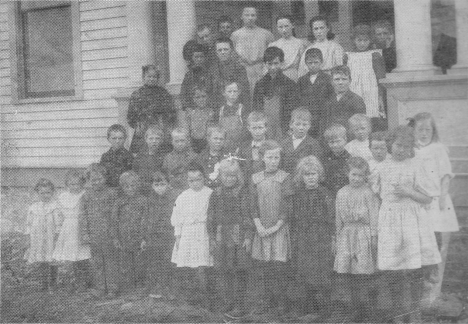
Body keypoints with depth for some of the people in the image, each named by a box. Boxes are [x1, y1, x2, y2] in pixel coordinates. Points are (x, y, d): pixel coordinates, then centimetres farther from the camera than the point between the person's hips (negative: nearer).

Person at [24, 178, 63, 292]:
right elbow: (29, 224, 11)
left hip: (51, 236, -2)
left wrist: (57, 235, -10)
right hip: (38, 238, 2)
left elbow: (59, 222, -4)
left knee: (53, 261, 3)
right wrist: (29, 238, 7)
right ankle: (44, 283, 5)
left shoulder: (56, 206, -3)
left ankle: (53, 282, 18)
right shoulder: (33, 208, 7)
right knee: (41, 262, 0)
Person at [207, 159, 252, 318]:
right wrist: (212, 238, 6)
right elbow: (211, 218, 11)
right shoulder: (216, 195, 7)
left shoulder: (242, 193, -4)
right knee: (225, 271, 9)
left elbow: (247, 216, -5)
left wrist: (248, 236, -10)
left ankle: (239, 305, 7)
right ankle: (229, 302, 20)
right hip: (222, 237, 4)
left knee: (240, 271, -1)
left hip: (239, 237, -4)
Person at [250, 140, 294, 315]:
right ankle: (269, 302, 14)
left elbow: (287, 207, -4)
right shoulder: (256, 179, 7)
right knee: (266, 269, 5)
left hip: (279, 228, -3)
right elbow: (253, 206, 7)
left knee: (278, 267, -7)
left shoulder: (285, 178, -1)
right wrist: (259, 226, -6)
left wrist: (276, 227, -11)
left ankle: (281, 303, 2)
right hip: (262, 229, 3)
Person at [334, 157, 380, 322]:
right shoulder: (341, 193, 9)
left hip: (363, 235, -4)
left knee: (364, 274, -7)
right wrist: (337, 236, 14)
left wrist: (373, 236, -5)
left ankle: (367, 308, 2)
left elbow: (373, 216, -2)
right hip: (347, 236, 4)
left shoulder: (368, 193, -3)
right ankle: (357, 310, 12)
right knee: (350, 274, 4)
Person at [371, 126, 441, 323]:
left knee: (415, 269, -3)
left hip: (412, 220, -1)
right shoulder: (382, 168, 6)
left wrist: (409, 192, -13)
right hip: (389, 222, 1)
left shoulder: (414, 166, 2)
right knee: (392, 270, 0)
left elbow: (428, 199, 2)